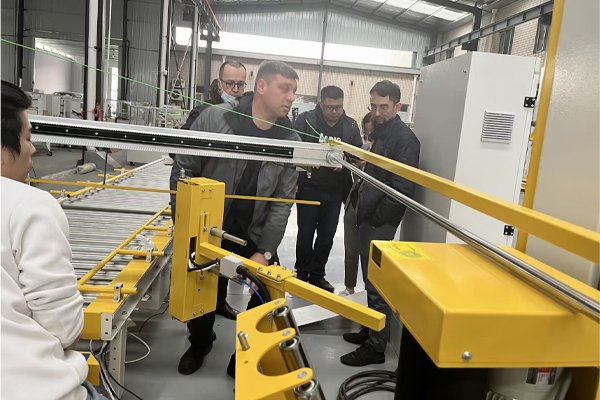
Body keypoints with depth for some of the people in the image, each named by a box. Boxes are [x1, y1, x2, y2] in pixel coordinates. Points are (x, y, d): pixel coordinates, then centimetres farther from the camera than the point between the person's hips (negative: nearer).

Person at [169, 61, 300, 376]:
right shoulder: (214, 119, -13)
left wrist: (264, 252, -12)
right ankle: (200, 343, 49)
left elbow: (283, 202, -6)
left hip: (254, 239, 1)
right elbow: (183, 171, -7)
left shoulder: (291, 141, -6)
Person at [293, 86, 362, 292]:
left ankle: (317, 275, 27)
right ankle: (302, 273, 25)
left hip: (335, 191, 3)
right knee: (305, 233, 7)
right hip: (308, 188, -3)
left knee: (327, 235, 11)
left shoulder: (351, 126, 4)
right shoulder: (305, 120, -6)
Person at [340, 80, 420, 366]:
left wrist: (377, 218, -16)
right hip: (369, 218, 9)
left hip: (381, 223, -9)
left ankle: (376, 348, 10)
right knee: (372, 280, 18)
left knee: (378, 285, -1)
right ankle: (370, 331, 33)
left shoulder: (404, 139, -13)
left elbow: (403, 189, -20)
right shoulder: (381, 133, 16)